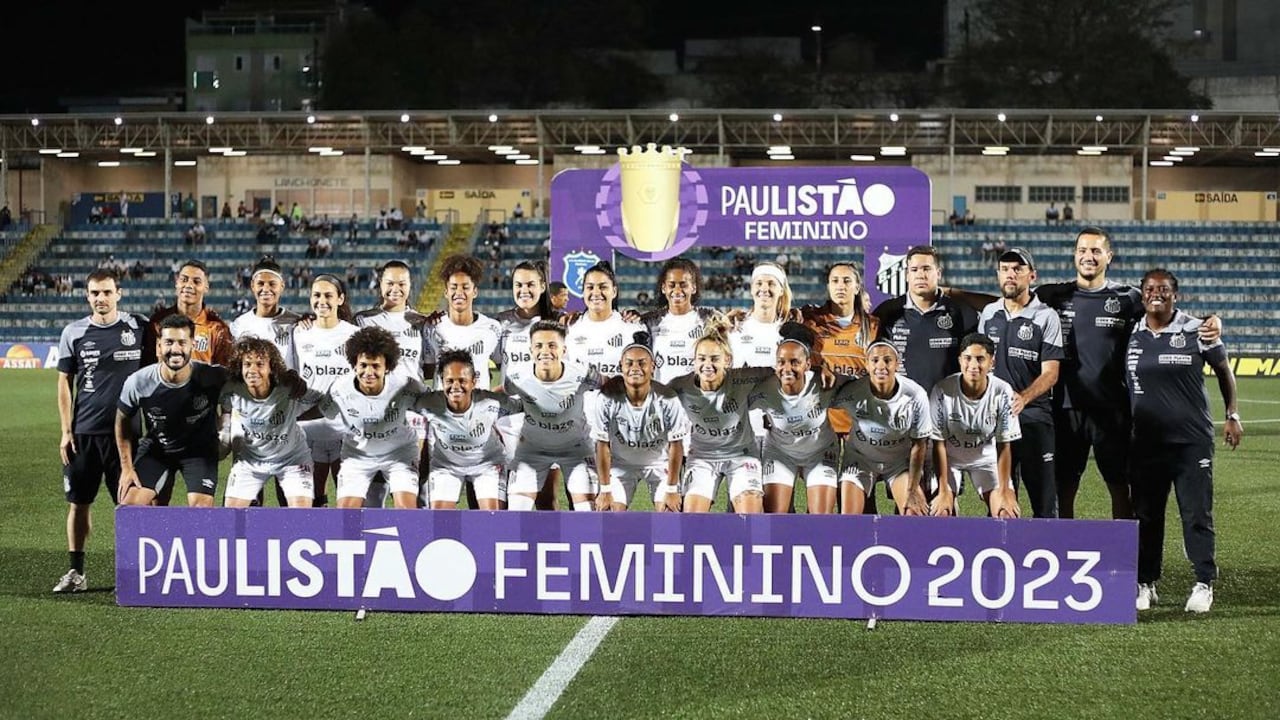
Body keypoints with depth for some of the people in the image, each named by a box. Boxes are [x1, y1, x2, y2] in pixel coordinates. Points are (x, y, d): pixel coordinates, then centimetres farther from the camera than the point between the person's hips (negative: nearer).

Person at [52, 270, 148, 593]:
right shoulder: (73, 333, 6)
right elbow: (65, 383, 9)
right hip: (83, 432, 2)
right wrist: (66, 431, 2)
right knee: (78, 502, 5)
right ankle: (76, 572, 14)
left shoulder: (140, 328, 2)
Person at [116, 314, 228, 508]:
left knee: (202, 510, -16)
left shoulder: (213, 376, -27)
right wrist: (127, 468, -3)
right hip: (155, 448, 2)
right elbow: (123, 421, -3)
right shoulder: (138, 383, -21)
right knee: (129, 505, -9)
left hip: (200, 449, -1)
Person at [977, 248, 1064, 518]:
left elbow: (1050, 373, -10)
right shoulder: (988, 314, 12)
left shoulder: (1046, 316, -3)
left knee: (1044, 499, -5)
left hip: (1033, 416, -4)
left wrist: (1023, 398, -27)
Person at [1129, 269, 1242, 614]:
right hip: (1145, 440, 3)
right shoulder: (1131, 335, 5)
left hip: (1192, 439, -3)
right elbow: (1119, 383, 17)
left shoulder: (1196, 331, -2)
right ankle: (1145, 584, 17)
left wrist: (1232, 415, 8)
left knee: (1196, 513, -2)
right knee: (1146, 513, 8)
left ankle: (1203, 584, 6)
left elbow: (1223, 370, 10)